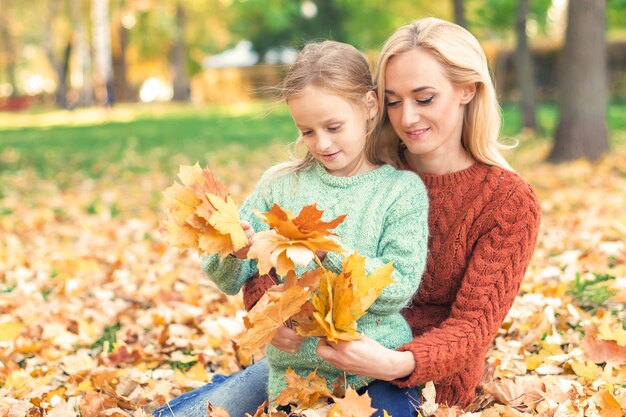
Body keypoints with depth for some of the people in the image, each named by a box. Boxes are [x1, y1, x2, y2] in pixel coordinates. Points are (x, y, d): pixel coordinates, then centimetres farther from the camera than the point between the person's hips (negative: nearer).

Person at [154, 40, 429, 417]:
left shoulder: (402, 189, -2)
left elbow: (400, 287, -10)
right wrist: (236, 253, -15)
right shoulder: (279, 184, 5)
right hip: (290, 367, 2)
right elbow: (228, 281, 6)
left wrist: (330, 253, -22)